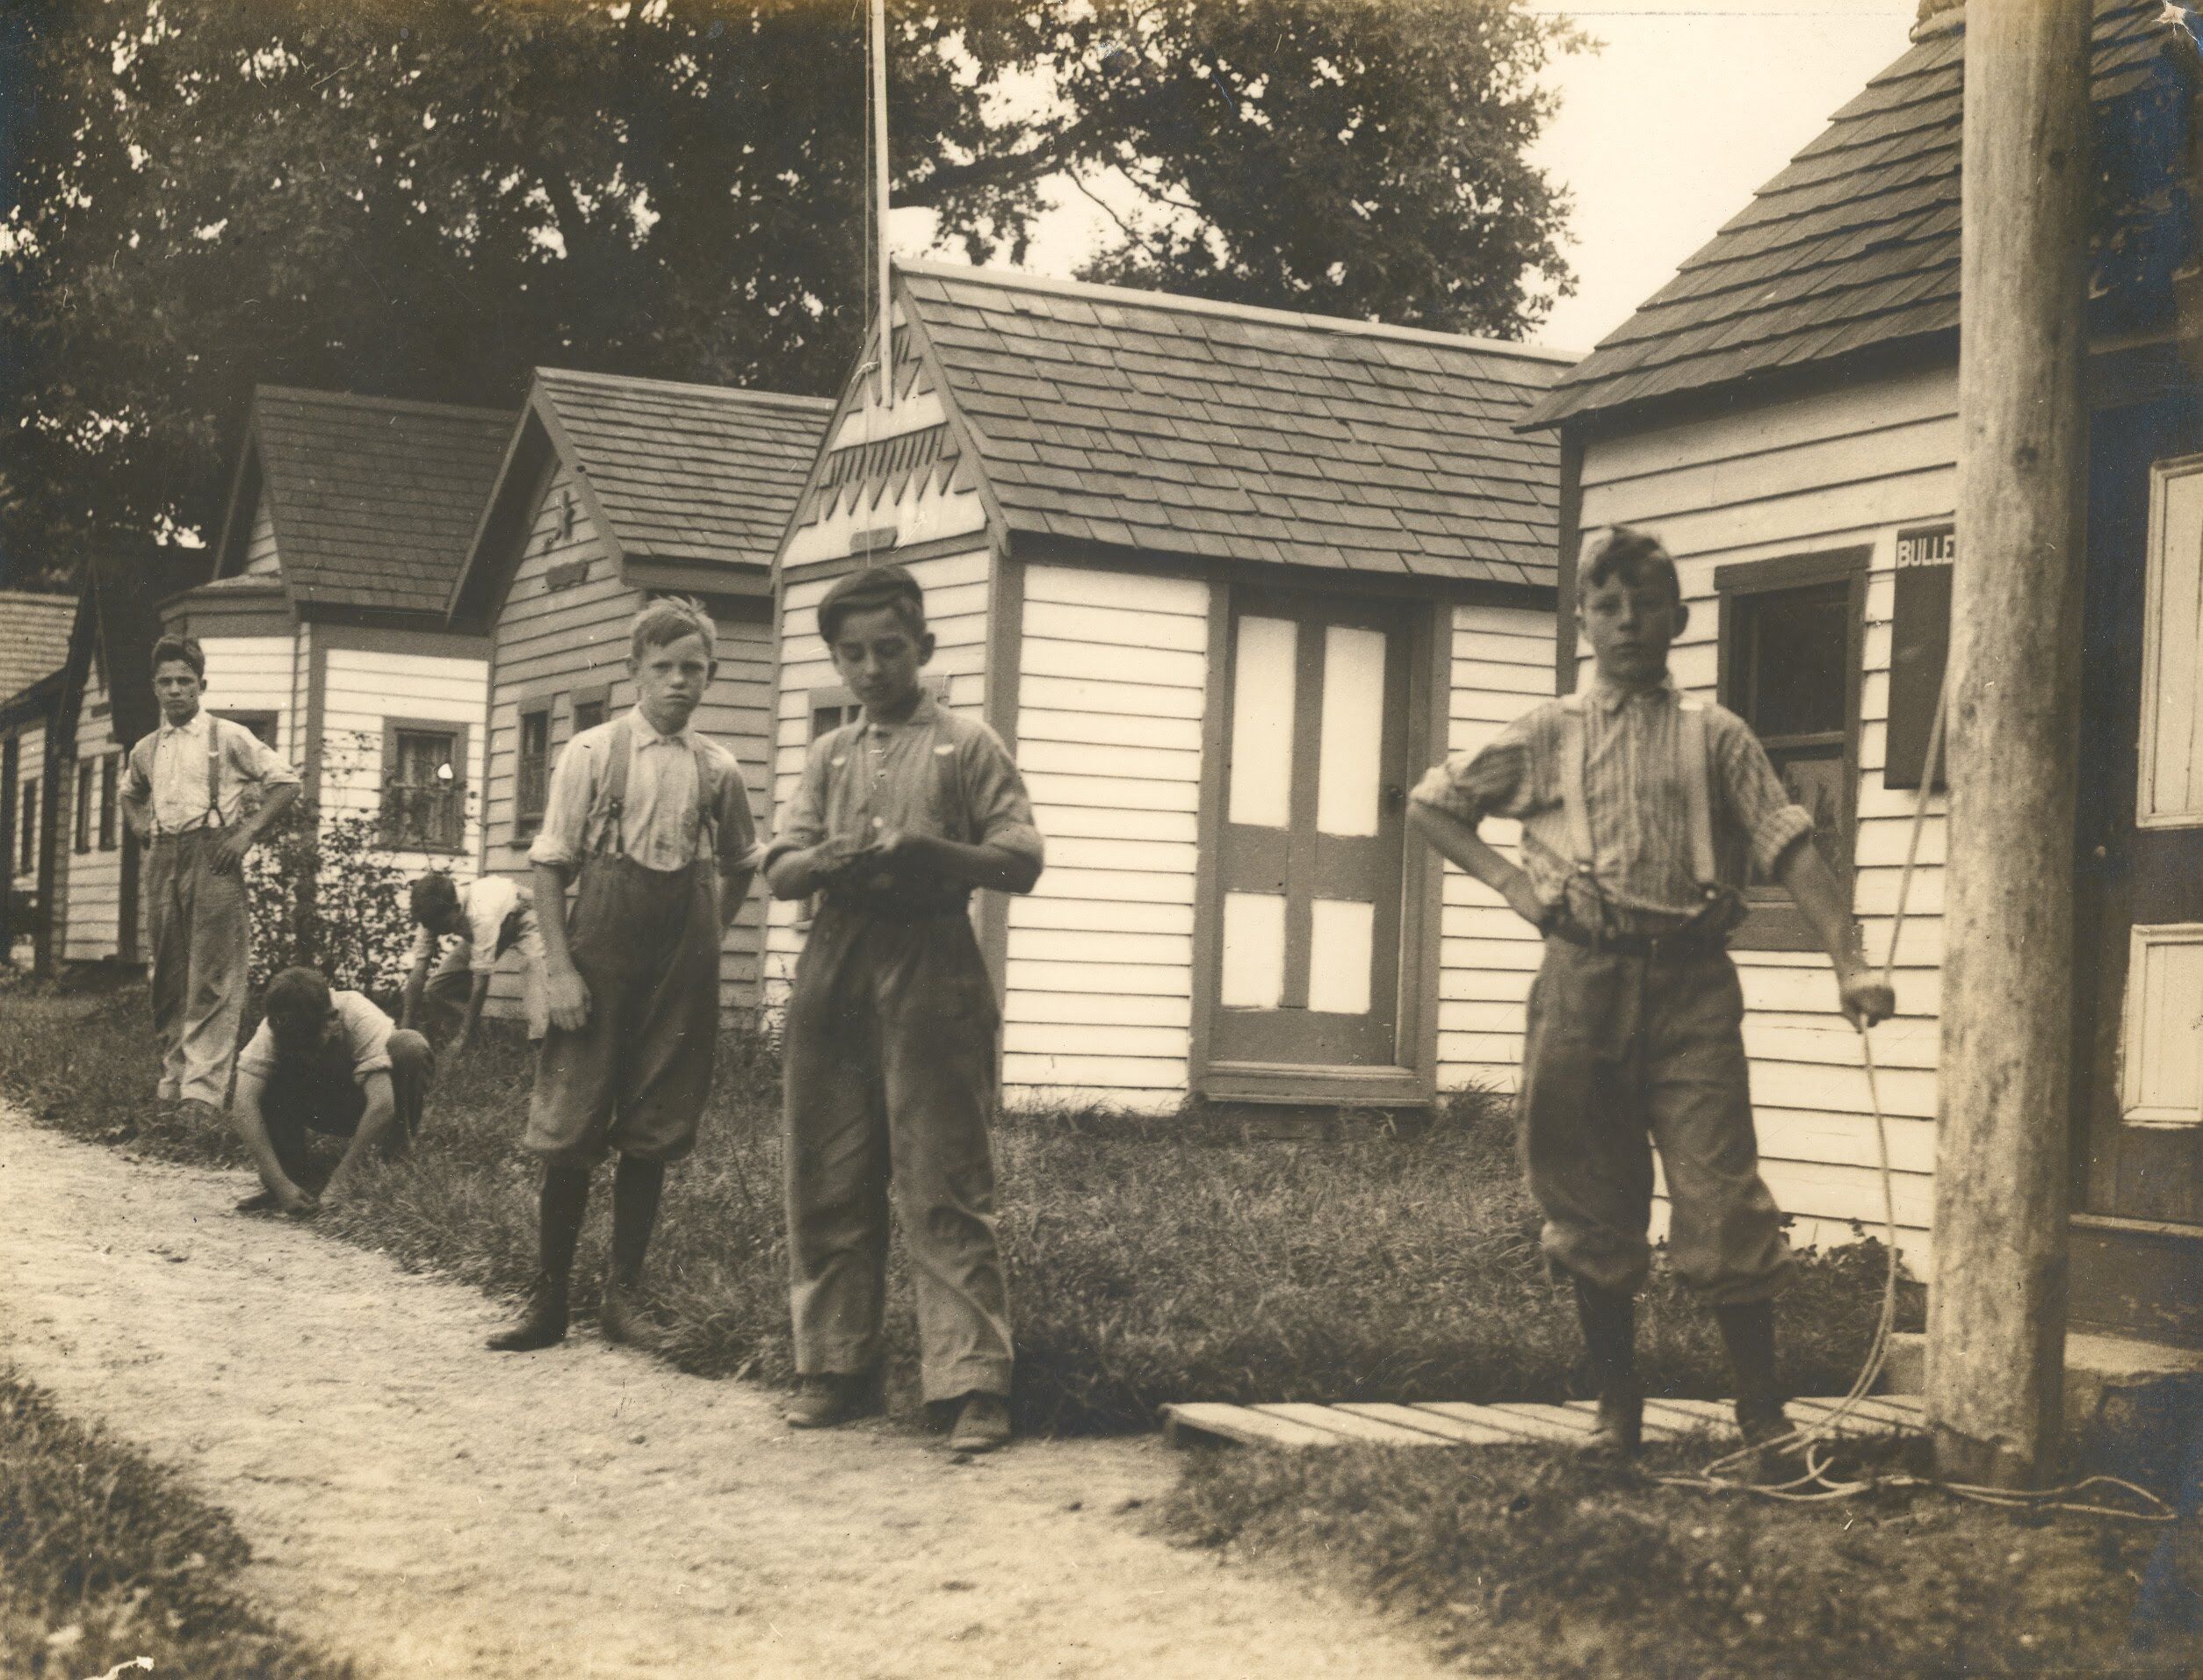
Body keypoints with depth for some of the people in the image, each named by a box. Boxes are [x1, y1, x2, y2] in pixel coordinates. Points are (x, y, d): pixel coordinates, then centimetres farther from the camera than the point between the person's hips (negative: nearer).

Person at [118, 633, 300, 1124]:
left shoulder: (229, 737, 1)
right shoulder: (145, 751, 15)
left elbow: (286, 781, 0)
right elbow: (130, 796, 36)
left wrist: (248, 833, -7)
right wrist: (139, 827, 15)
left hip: (213, 857, -5)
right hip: (162, 861, 5)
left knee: (212, 979, -11)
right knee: (168, 978, 7)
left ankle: (204, 1091, -15)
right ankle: (172, 1084, 14)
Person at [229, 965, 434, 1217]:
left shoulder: (360, 1018, -34)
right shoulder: (273, 1030, -27)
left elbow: (382, 1104, -41)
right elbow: (244, 1106, -36)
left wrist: (342, 1177, -43)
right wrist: (280, 1184, -45)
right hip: (324, 1108, 2)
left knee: (410, 1047, -33)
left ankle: (396, 1156, -16)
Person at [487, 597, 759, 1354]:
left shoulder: (718, 770, 6)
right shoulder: (592, 753, -2)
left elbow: (741, 864, 22)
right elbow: (550, 865, -3)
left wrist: (710, 934, 9)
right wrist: (560, 967, -11)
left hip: (682, 969, 3)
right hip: (600, 956, -2)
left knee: (651, 1135, 6)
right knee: (569, 1129, -1)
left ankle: (623, 1294, 17)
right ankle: (547, 1299, 7)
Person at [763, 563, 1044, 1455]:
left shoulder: (968, 745, 7)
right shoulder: (830, 756, 18)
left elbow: (1023, 863, 1)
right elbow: (779, 869, 10)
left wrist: (938, 853, -18)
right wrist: (828, 863, -13)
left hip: (931, 971, -4)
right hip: (835, 971, 4)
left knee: (947, 1187, -8)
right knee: (828, 1182, 5)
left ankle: (975, 1382, -9)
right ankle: (834, 1366, 14)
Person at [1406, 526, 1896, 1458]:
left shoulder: (1716, 735, 9)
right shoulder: (1548, 734, 12)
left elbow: (1791, 847, 1)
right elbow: (1430, 804, 18)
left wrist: (1849, 963, -11)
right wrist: (1511, 882, 5)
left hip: (1691, 979, -1)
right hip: (1583, 977, 1)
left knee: (1723, 1198, -9)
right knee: (1591, 1207, 6)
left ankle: (1762, 1410, 0)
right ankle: (1618, 1410, 17)